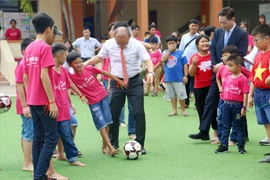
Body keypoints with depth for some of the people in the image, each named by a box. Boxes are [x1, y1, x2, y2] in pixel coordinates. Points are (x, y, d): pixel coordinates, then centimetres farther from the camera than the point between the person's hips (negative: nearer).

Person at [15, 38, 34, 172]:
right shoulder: (22, 66, -15)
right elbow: (19, 87, -18)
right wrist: (24, 106, -21)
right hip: (28, 106, -8)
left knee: (26, 133, 13)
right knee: (30, 133, -7)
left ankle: (29, 160, 20)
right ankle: (27, 163, -3)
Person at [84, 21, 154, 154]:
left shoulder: (136, 45, -15)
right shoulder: (108, 44, -9)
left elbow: (147, 60, -23)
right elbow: (99, 57, 7)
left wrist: (150, 72, -43)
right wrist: (86, 63, -8)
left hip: (134, 82, -2)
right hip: (117, 82, 2)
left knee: (139, 112, -6)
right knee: (113, 113, 6)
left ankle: (140, 144, 4)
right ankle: (113, 143, 22)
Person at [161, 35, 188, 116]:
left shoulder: (180, 53, -3)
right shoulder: (165, 52, 6)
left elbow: (185, 65, -3)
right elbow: (162, 60, -12)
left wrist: (185, 75, -8)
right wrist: (169, 51, -12)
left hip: (179, 78, -4)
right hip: (168, 78, 4)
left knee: (181, 95, 0)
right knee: (172, 95, 12)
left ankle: (183, 110, 14)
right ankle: (174, 110, 21)